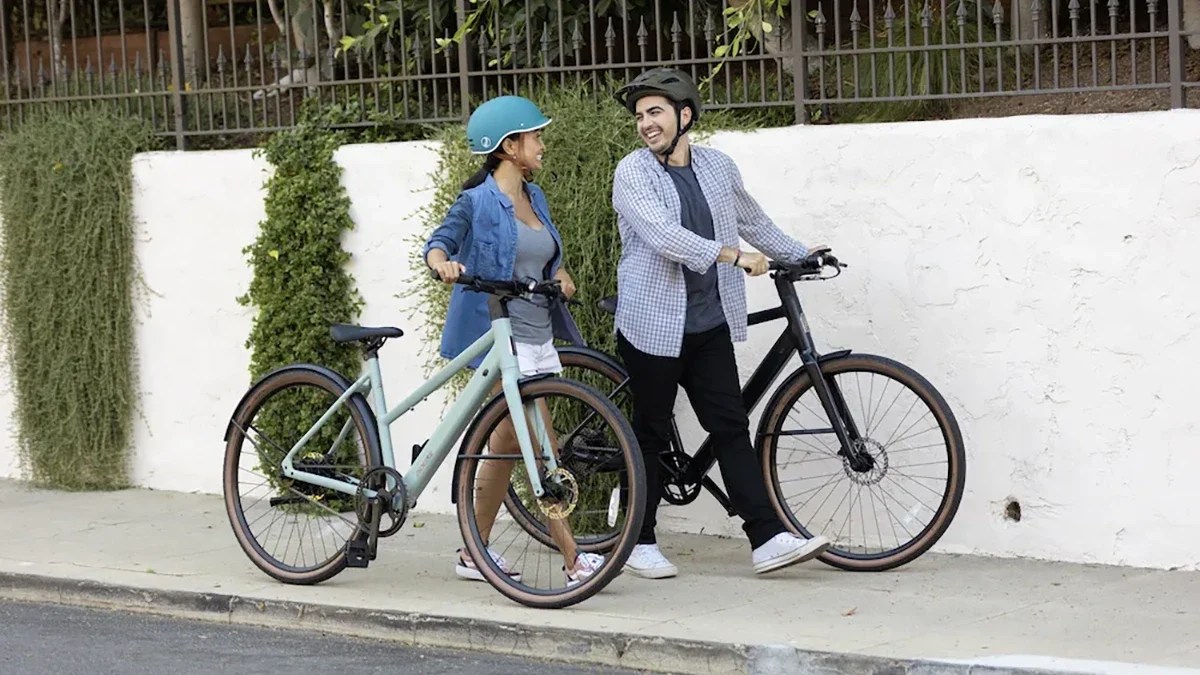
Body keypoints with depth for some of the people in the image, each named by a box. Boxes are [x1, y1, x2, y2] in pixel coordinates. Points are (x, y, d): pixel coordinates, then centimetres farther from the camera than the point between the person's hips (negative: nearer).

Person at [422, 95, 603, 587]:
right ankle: (573, 561, -8)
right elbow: (439, 242, -10)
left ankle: (475, 553, 21)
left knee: (506, 444, 12)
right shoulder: (478, 202, -7)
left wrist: (561, 275, 5)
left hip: (537, 337, 8)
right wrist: (443, 264, -31)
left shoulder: (534, 197, 15)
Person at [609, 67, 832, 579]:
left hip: (710, 323, 4)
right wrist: (733, 256, -26)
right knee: (651, 433, 4)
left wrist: (800, 255, 35)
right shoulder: (632, 172, -7)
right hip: (654, 321, -4)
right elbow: (663, 235, -21)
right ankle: (640, 544, 14)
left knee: (731, 428, 0)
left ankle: (767, 540, -2)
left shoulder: (717, 167, 10)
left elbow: (752, 220, 27)